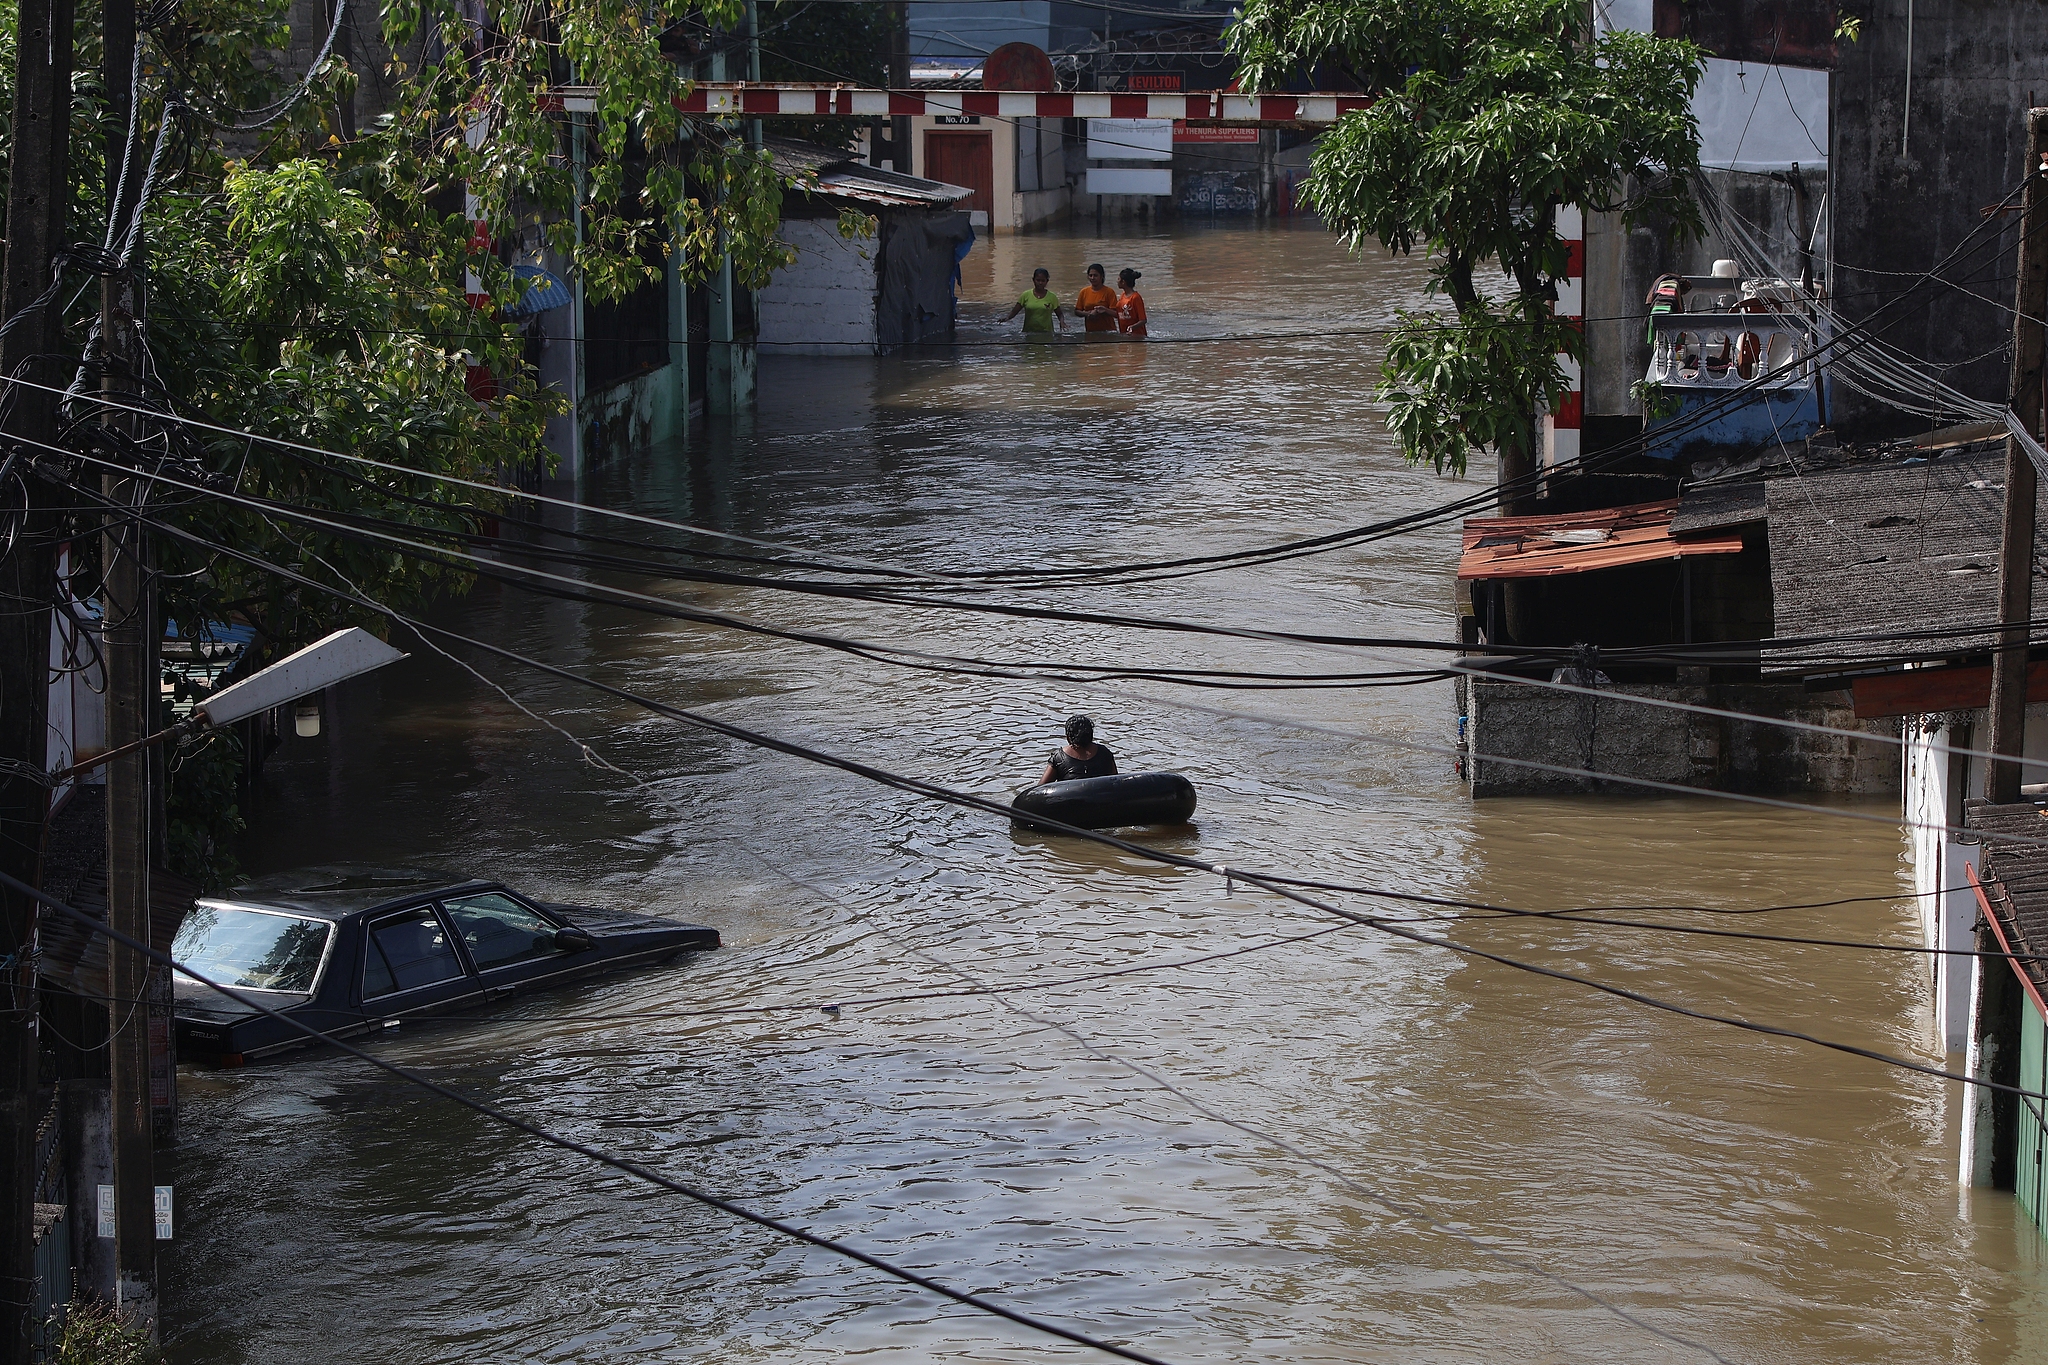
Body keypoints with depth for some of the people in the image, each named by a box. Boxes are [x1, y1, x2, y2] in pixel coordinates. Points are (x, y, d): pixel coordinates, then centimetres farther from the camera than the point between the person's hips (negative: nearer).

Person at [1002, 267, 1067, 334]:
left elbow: (1060, 314, 11)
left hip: (1046, 333, -1)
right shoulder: (1026, 295, 4)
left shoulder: (1052, 297, 3)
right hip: (1029, 332, 1)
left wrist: (1062, 322, -11)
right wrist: (1007, 317, -16)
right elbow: (1014, 311, 4)